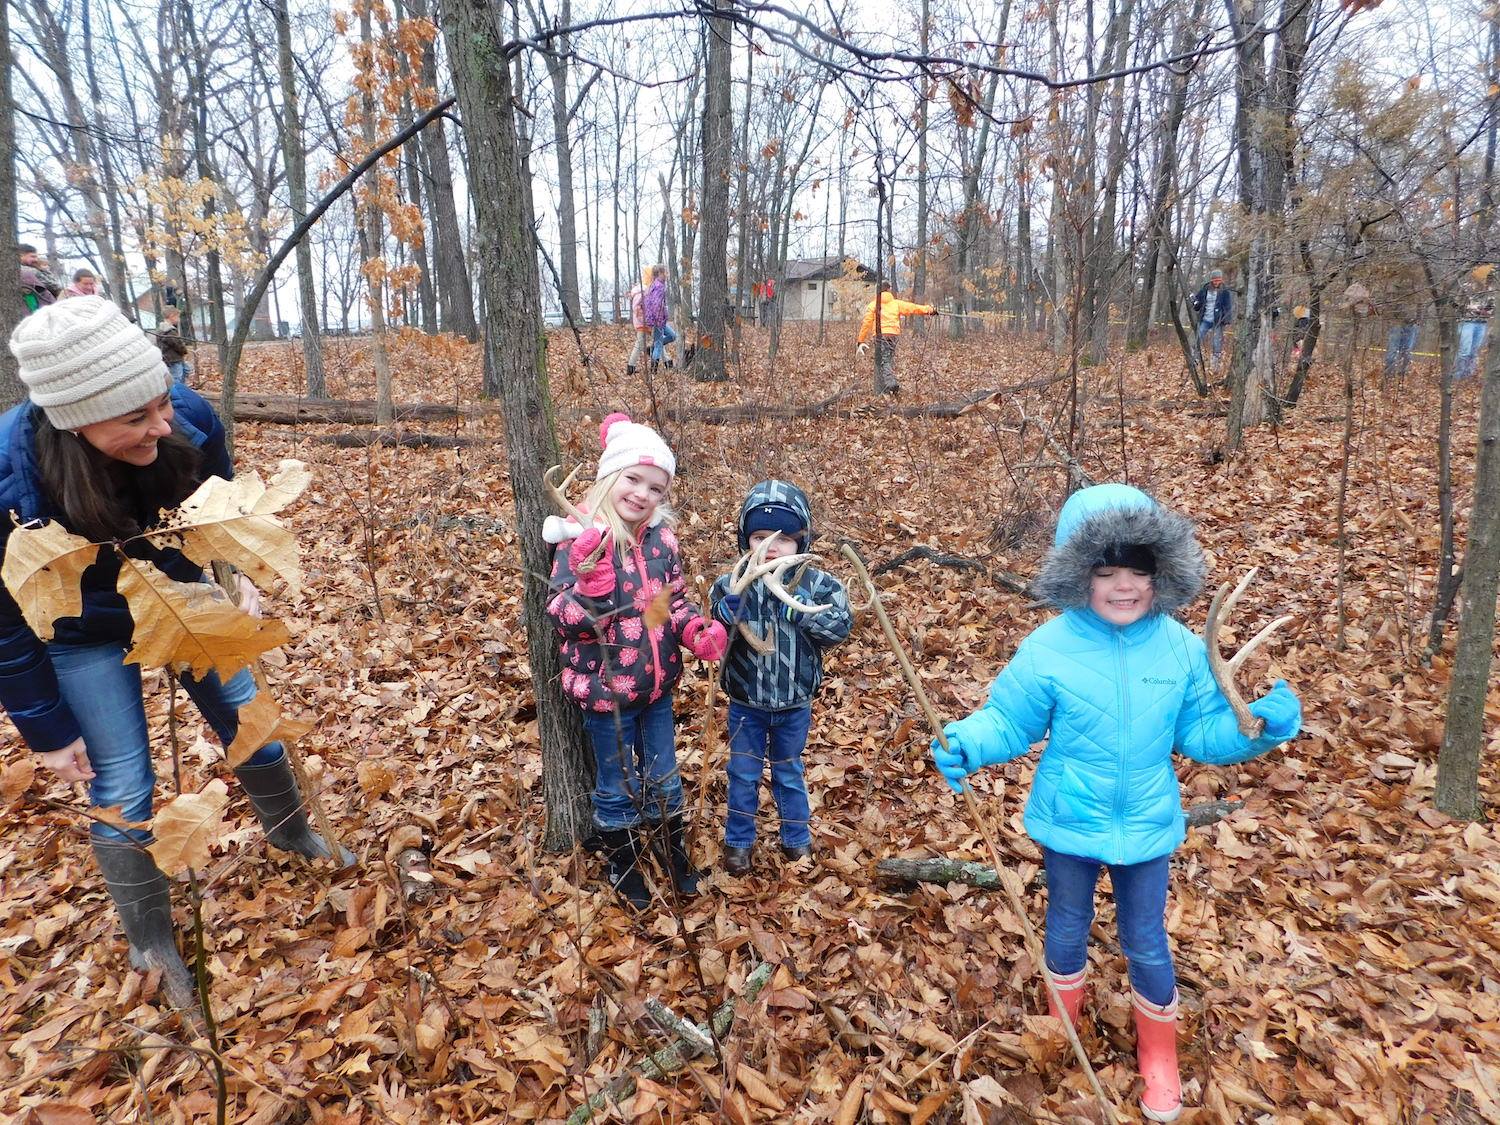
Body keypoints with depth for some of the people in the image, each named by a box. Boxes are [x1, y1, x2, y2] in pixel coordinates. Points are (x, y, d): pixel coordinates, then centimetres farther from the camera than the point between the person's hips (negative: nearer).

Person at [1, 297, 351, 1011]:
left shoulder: (187, 422, -30)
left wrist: (245, 576, -15)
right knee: (121, 791, 3)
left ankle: (289, 832, 44)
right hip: (84, 636, -3)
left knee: (247, 718, 14)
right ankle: (151, 950, 26)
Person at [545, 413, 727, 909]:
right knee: (617, 786, 16)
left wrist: (699, 631, -12)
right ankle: (623, 863, 40)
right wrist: (591, 579, -40)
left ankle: (675, 851, 44)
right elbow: (564, 619, -22)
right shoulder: (581, 539, -18)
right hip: (605, 690, -4)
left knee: (663, 778, 22)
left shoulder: (661, 539, -3)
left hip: (657, 686, 4)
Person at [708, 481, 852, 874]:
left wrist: (798, 610, -31)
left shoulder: (817, 584, -12)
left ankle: (797, 839, 41)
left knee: (789, 773, 21)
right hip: (745, 703, 0)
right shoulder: (732, 585, -14)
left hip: (795, 704, 0)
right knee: (743, 773, 16)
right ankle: (738, 840, 37)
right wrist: (726, 617, -35)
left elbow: (839, 626, -20)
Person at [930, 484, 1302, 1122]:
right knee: (1067, 927, 21)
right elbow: (1008, 722, -12)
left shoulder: (1181, 648, -11)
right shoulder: (1047, 649, -20)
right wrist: (967, 742, -32)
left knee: (1146, 942, 17)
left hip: (1146, 826, 1)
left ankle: (1158, 1052, 46)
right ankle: (1064, 1025, 51)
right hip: (1069, 824, -1)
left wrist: (1259, 725, -20)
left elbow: (1200, 734, -2)